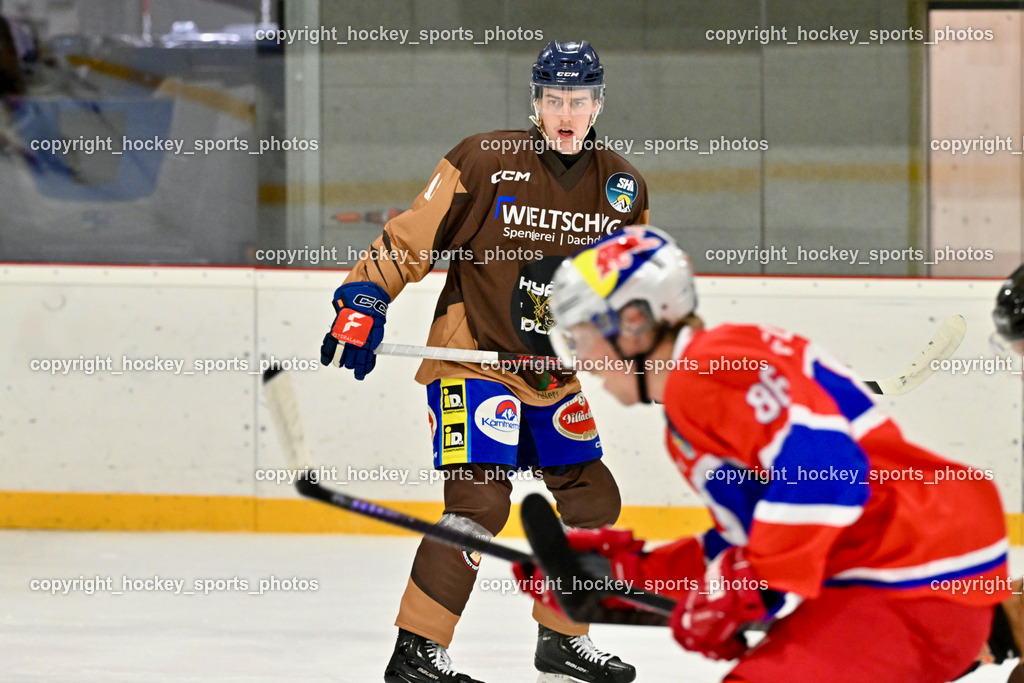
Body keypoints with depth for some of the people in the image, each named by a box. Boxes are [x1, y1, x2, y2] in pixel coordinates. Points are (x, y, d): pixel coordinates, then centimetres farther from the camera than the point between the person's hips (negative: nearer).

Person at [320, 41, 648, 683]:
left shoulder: (623, 189, 4)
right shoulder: (484, 162, -12)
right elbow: (411, 238, -9)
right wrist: (362, 303, -16)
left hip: (555, 376, 6)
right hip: (473, 360, -6)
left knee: (594, 501, 8)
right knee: (481, 499, -19)